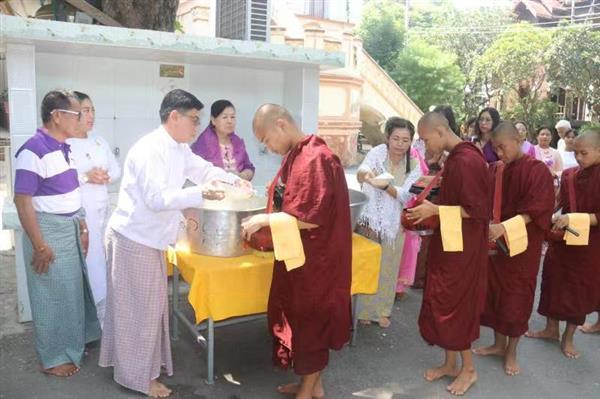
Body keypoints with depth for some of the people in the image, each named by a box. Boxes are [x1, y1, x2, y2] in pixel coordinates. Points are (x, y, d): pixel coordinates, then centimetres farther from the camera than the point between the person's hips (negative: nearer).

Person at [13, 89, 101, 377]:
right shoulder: (33, 151, -21)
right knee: (53, 295, 5)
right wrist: (40, 246, -20)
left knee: (73, 289, 19)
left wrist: (82, 227, 17)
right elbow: (22, 201, -21)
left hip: (69, 229, 8)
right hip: (48, 232, -8)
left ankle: (71, 343, 38)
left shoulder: (62, 148, 5)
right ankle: (53, 358, 23)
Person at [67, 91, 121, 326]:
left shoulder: (100, 142, 13)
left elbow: (117, 169, 14)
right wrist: (85, 177, -24)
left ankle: (101, 318, 23)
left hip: (101, 212, 6)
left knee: (101, 262, 10)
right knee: (84, 264, -3)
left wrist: (106, 176, -6)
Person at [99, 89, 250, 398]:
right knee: (139, 307, 2)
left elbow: (201, 168, 20)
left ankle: (148, 359, 37)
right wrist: (200, 193, -36)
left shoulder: (179, 148, 6)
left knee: (152, 303, 19)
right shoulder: (149, 150, -24)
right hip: (133, 239, -9)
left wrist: (233, 180, 7)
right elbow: (157, 199, -30)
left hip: (150, 238, 9)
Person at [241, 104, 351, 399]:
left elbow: (311, 218, -24)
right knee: (304, 319, 19)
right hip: (303, 255, 9)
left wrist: (264, 220, -16)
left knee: (310, 322, 6)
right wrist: (270, 228, 5)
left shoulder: (315, 158, -22)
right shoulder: (299, 155, 8)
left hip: (316, 259, -9)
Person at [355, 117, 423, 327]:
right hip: (369, 219, -2)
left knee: (387, 268, 13)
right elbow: (361, 172, -33)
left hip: (394, 223, 2)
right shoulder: (377, 153, -13)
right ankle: (363, 309, 23)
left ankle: (382, 310, 29)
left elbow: (406, 195, -18)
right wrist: (366, 173, -58)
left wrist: (385, 185, -36)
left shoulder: (414, 165, -6)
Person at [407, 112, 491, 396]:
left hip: (462, 247, -9)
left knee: (453, 305, 3)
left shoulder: (467, 161, -21)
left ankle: (468, 368, 21)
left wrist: (436, 210, -20)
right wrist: (432, 210, 6)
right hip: (449, 244, 9)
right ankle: (450, 363, 29)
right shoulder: (455, 158, 8)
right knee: (443, 303, 14)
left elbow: (476, 210, -23)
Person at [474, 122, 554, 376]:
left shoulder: (537, 171, -11)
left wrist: (504, 227, -30)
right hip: (495, 243, 5)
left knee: (516, 298, 5)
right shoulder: (495, 170, 5)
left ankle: (511, 352, 22)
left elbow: (536, 210, -20)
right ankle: (499, 344, 29)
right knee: (494, 293, 12)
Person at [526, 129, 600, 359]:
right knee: (553, 283, 12)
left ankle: (568, 338, 25)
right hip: (562, 239, 5)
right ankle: (551, 329, 30)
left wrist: (573, 218, -27)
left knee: (579, 290, 9)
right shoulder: (569, 175, 1)